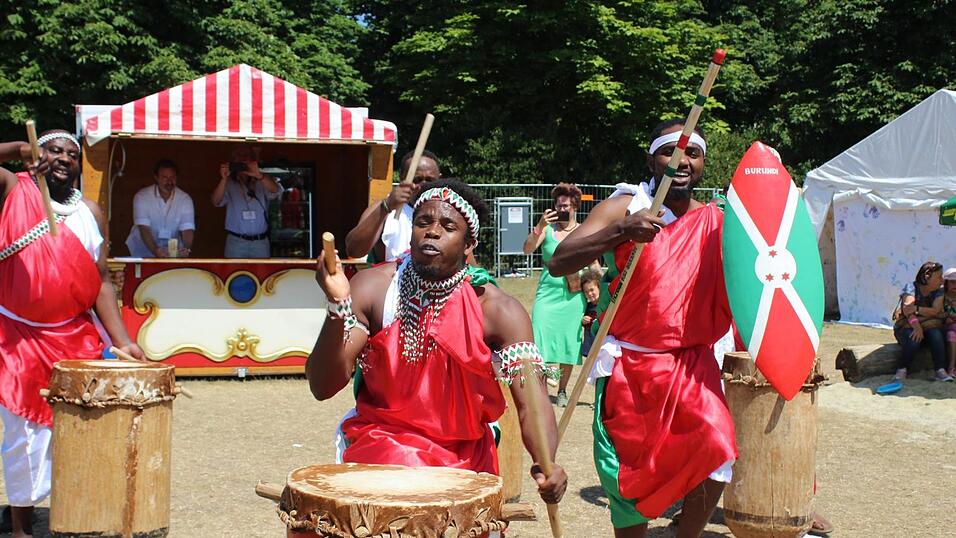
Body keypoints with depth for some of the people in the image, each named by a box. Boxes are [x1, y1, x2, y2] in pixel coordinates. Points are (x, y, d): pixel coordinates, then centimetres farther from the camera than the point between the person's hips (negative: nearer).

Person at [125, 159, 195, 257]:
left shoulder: (185, 199, -6)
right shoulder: (141, 197, -11)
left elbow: (187, 230, -14)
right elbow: (144, 229, -21)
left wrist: (187, 249, -36)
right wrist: (156, 251, -38)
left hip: (173, 252, 2)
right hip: (144, 252, -2)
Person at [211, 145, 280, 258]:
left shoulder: (262, 183, 3)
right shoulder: (229, 184, 2)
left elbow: (275, 191, -17)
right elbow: (216, 202, -12)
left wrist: (259, 176, -37)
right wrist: (223, 179, -30)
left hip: (260, 242, 1)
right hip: (236, 242, -1)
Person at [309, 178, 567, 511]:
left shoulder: (496, 309, -11)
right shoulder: (374, 288, -9)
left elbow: (531, 401, -20)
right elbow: (323, 387, -14)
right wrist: (339, 306, -29)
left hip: (466, 456, 1)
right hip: (383, 440, -1)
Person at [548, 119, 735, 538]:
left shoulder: (717, 222, 5)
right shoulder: (624, 207, -5)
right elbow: (558, 264, -18)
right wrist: (621, 232, -32)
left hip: (692, 364, 2)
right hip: (628, 365, -2)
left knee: (716, 454, -19)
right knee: (629, 473, 7)